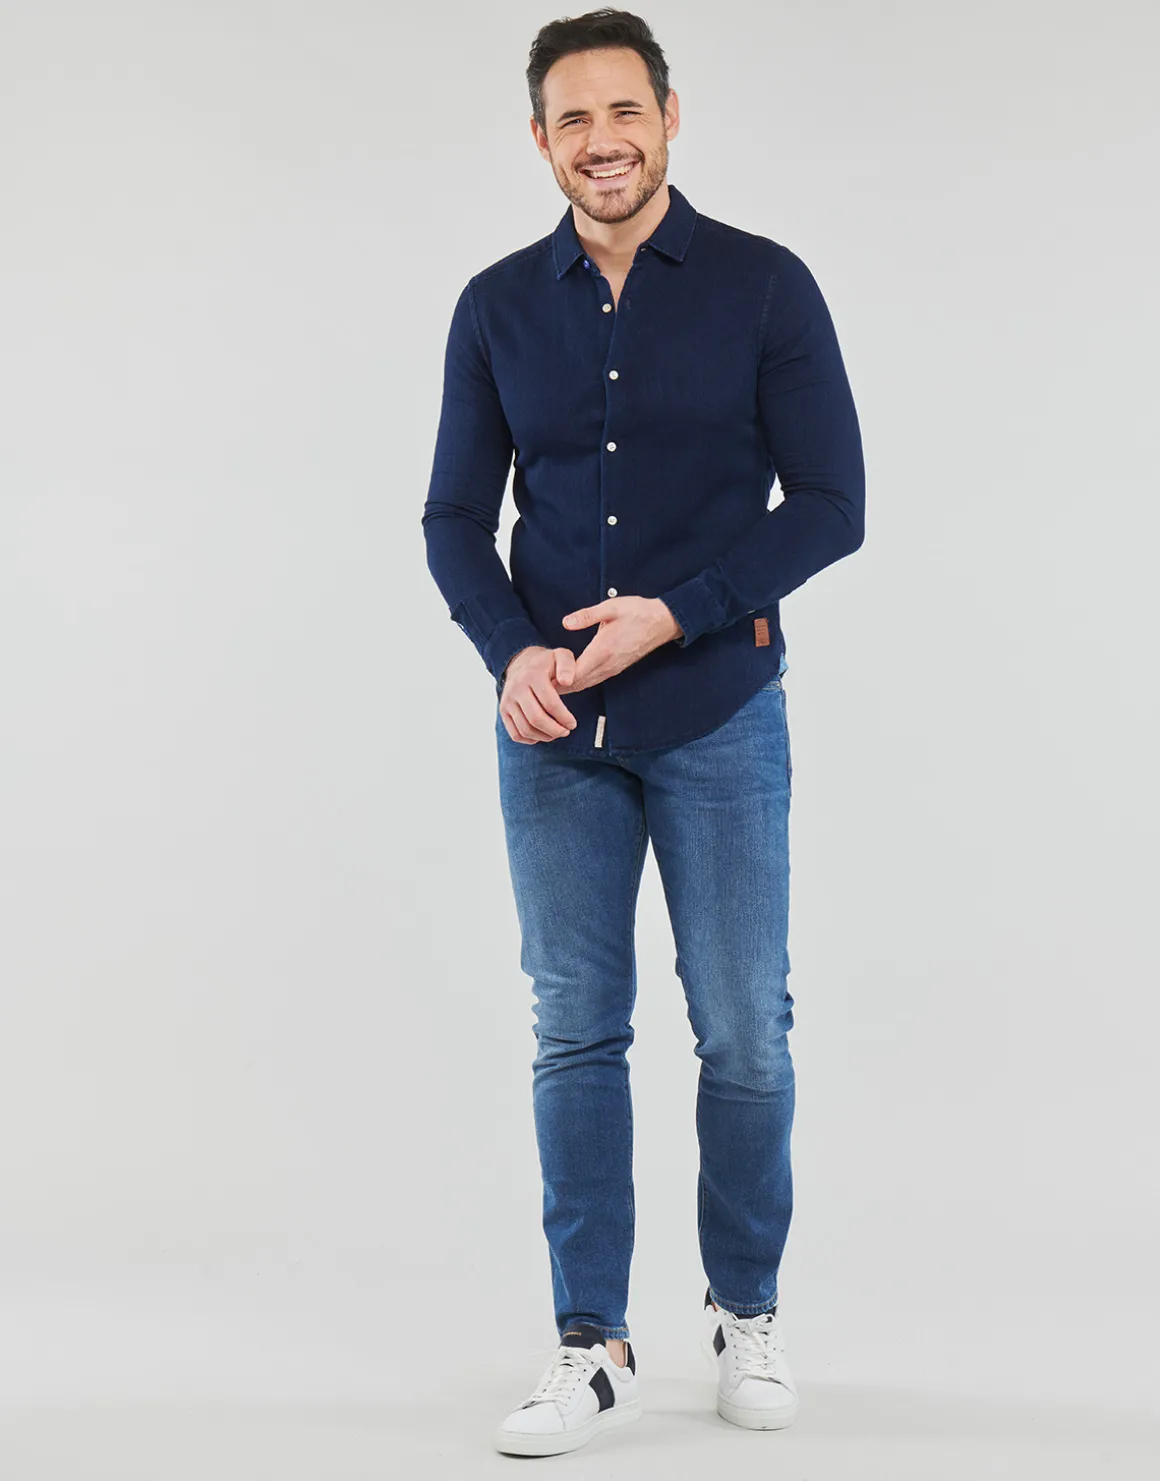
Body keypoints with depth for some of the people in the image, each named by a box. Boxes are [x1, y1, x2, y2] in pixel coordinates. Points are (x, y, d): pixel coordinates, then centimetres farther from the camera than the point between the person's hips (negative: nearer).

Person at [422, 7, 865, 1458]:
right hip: (555, 727, 2)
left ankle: (746, 1311, 26)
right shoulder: (498, 308, 5)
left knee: (743, 1030, 5)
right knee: (577, 1031, 5)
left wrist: (672, 615, -15)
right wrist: (513, 655, -11)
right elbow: (456, 517, 7)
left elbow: (829, 503, -5)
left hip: (716, 713, -2)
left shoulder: (765, 287, -3)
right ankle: (592, 1347, 15)